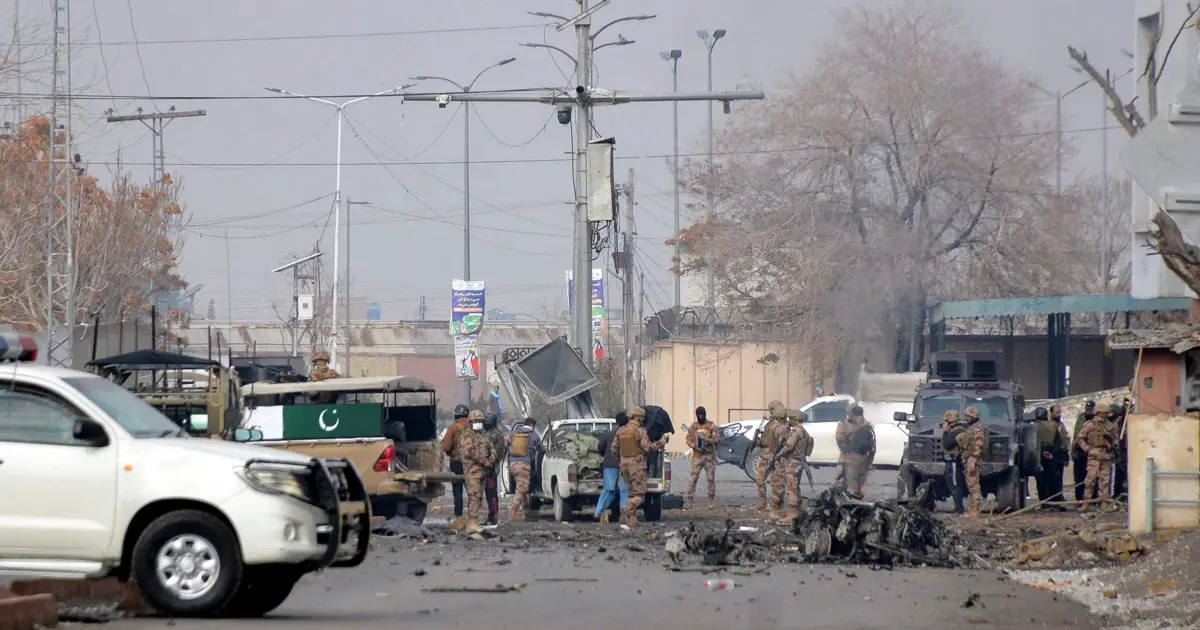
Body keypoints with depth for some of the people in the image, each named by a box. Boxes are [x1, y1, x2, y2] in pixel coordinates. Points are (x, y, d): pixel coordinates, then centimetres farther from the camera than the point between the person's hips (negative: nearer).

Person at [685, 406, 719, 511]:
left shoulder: (711, 426, 3)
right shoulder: (693, 427, 10)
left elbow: (717, 438, -4)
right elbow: (688, 439, 6)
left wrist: (708, 441, -23)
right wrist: (694, 446, -13)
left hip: (709, 455, -1)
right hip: (697, 455, 1)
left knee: (711, 478, 2)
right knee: (693, 478, -6)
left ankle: (712, 501, 10)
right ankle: (689, 501, -8)